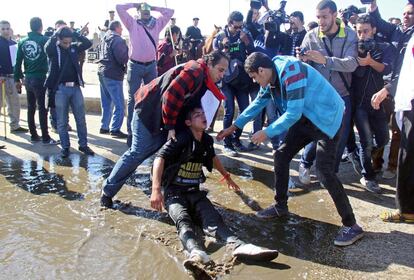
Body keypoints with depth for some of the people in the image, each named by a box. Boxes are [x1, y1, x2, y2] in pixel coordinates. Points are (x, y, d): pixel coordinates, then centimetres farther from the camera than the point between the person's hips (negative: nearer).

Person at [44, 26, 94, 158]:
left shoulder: (74, 48, 6)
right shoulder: (53, 50, -3)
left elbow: (88, 43, -5)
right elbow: (47, 47, -25)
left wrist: (75, 34, -8)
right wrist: (55, 34, -13)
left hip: (75, 87, 3)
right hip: (60, 89, -3)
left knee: (81, 119, 8)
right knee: (62, 121, 4)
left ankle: (83, 145, 19)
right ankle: (65, 147, 16)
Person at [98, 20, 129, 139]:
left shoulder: (106, 38, 15)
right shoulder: (117, 40, -13)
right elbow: (122, 58, -23)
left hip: (103, 72, 10)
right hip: (113, 74, -10)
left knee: (106, 103, 17)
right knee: (119, 105, -5)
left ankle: (104, 127, 23)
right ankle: (115, 129, -5)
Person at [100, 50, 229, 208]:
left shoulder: (202, 78, 11)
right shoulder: (195, 71, -21)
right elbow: (171, 96, -28)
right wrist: (170, 127, -21)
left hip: (163, 115, 10)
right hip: (149, 111, -10)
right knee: (138, 153, -8)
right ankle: (108, 190, 5)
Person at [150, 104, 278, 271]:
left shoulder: (207, 140, 8)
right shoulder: (182, 139, -12)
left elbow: (213, 158, 30)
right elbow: (160, 157, -22)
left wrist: (227, 177, 41)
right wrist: (156, 189, -35)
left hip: (194, 192, 5)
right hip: (173, 192, -5)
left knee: (212, 218, -25)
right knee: (183, 219, -36)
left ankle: (239, 247, -51)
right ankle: (196, 253, -65)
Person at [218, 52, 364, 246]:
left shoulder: (290, 71, -27)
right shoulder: (271, 78, 1)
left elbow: (293, 113, -29)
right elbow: (257, 104, 14)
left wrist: (267, 132, -21)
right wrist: (234, 127, 15)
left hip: (328, 118, -9)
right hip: (306, 118, 9)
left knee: (324, 171, -16)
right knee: (281, 156, 7)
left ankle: (351, 226, -4)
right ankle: (280, 207, 23)